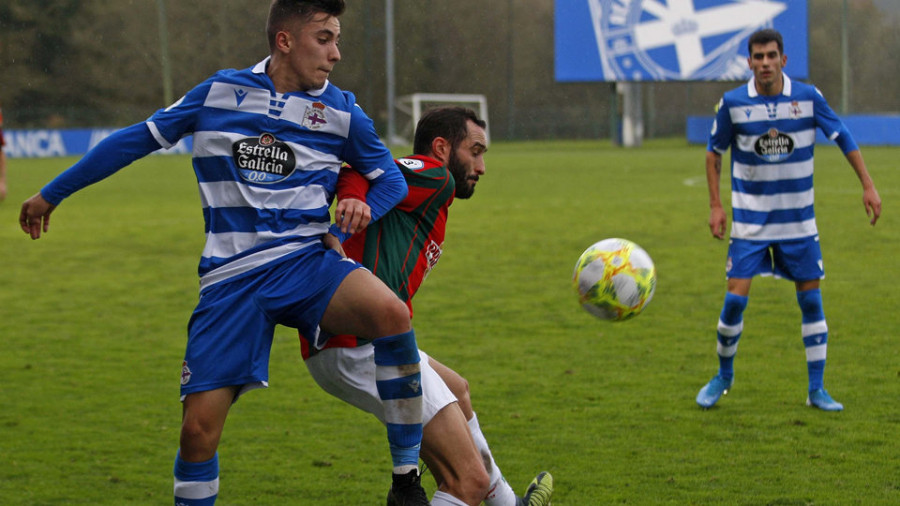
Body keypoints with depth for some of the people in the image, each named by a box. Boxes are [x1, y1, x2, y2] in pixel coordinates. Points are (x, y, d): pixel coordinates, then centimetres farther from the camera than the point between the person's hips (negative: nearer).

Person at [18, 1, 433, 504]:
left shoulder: (340, 111, 5)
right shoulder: (220, 93, 5)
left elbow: (391, 177, 18)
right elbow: (138, 139, 14)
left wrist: (366, 207, -7)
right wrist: (52, 194, 21)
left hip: (308, 261, 0)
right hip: (231, 280, 0)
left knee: (391, 313, -32)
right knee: (198, 430, -8)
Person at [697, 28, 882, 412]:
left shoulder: (808, 97, -7)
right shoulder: (733, 103, -8)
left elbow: (843, 137, 5)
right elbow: (714, 152, 5)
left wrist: (868, 186, 2)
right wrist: (715, 205, 0)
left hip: (798, 221, 1)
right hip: (750, 221, -1)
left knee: (811, 300, 1)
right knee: (736, 298, -8)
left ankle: (817, 390, 11)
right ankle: (723, 376, 16)